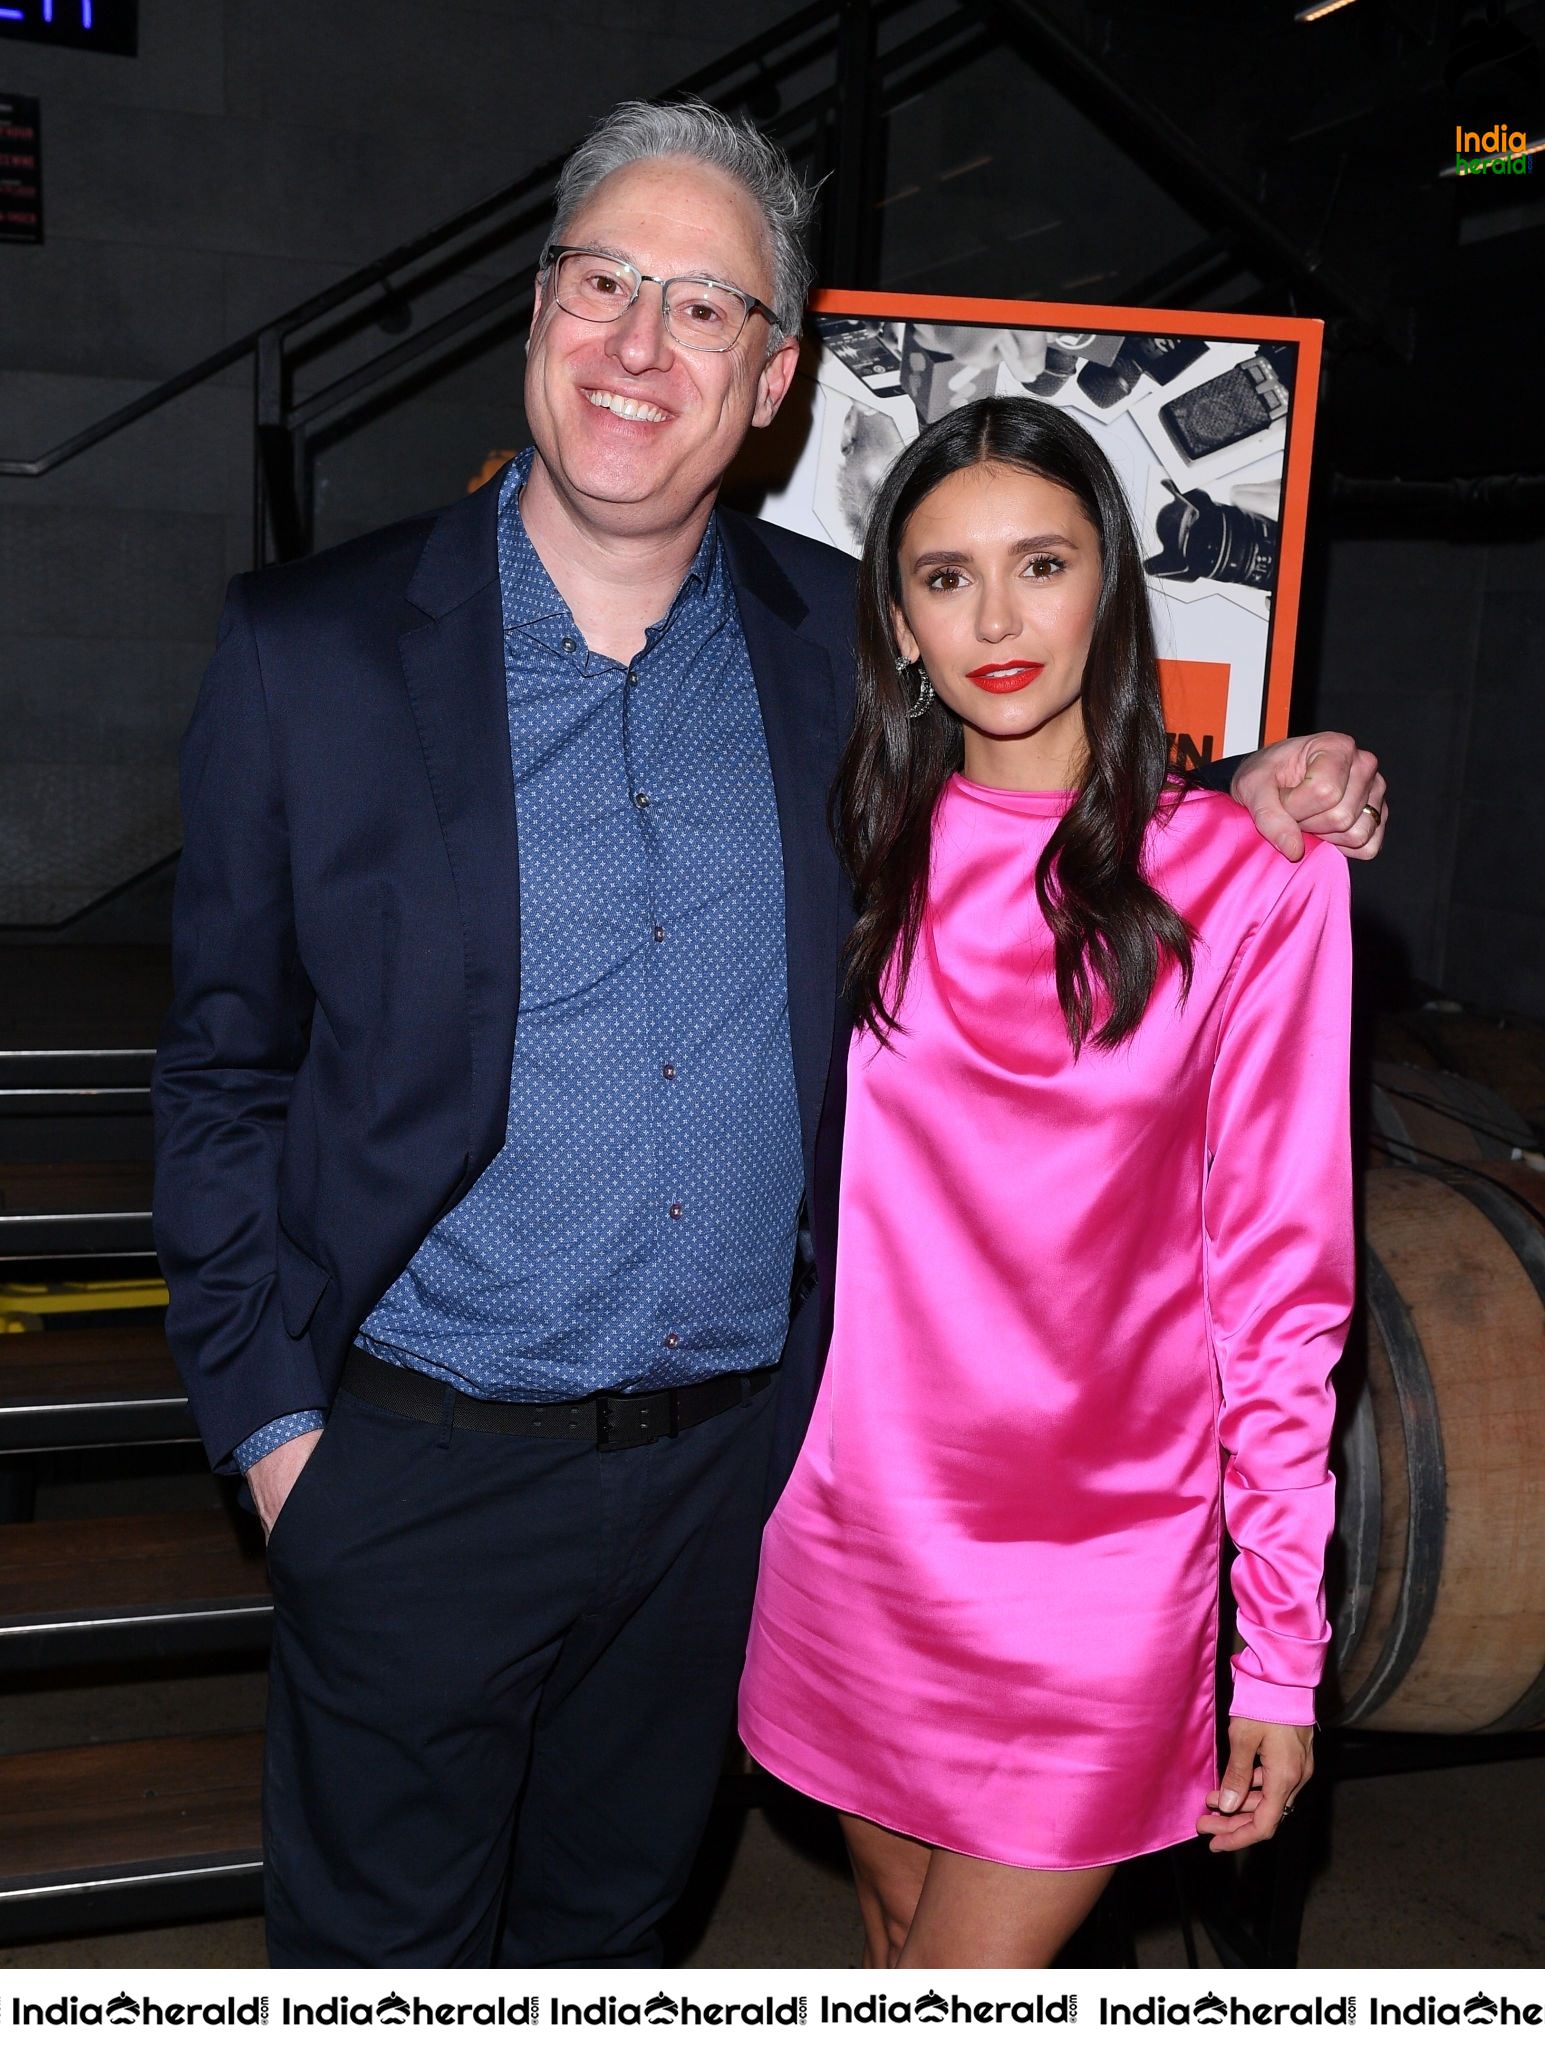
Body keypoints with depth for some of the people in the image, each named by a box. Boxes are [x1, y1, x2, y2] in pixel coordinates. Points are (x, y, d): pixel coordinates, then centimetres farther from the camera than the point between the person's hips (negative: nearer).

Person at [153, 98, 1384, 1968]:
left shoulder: (842, 641, -2)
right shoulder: (310, 655, -9)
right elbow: (222, 1072, -4)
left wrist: (1255, 800, -6)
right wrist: (271, 1418, -6)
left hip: (732, 1457, 3)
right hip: (418, 1469, -2)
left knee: (606, 1916, 24)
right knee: (380, 1947, 17)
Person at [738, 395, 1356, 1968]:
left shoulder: (1253, 881, -9)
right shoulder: (851, 859, 2)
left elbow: (1279, 1282, -6)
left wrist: (1282, 1644, -5)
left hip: (1098, 1551, -3)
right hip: (855, 1526, 4)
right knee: (894, 1942, 21)